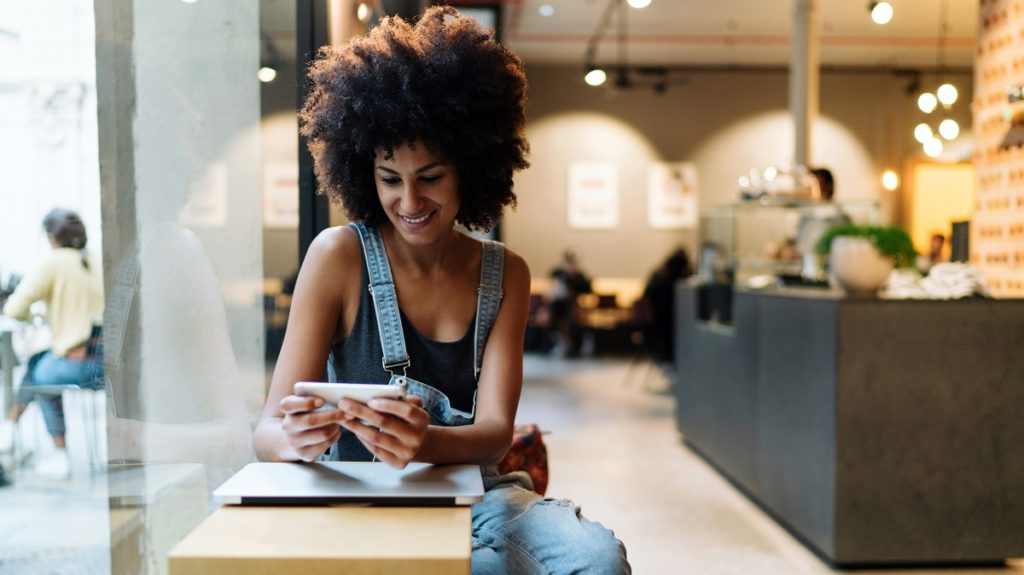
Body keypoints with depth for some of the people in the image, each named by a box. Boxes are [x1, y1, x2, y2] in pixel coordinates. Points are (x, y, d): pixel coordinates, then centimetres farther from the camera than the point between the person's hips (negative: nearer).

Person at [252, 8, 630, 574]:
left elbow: (494, 431, -9)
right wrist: (295, 439, -35)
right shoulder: (340, 256, -8)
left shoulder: (506, 274, 2)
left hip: (475, 495, 3)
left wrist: (425, 442, -32)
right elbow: (268, 432, -10)